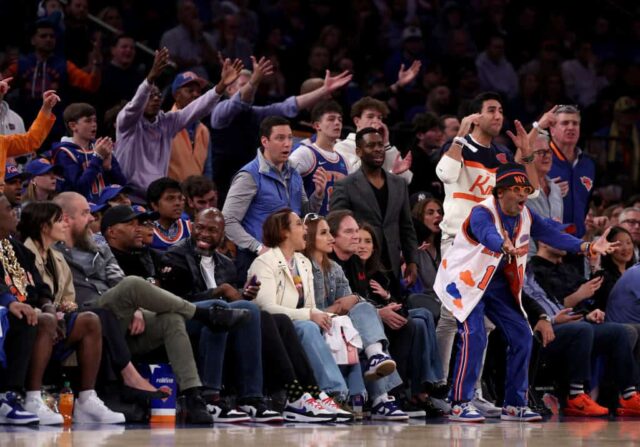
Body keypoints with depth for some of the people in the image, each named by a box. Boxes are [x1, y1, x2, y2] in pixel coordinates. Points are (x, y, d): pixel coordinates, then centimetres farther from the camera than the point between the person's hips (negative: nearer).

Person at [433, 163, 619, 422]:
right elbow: (488, 235, -47)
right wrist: (507, 247, -69)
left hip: (497, 284, 8)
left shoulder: (525, 216, -1)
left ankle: (514, 405, 12)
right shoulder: (482, 213, -25)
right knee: (474, 337, -23)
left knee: (521, 336, 3)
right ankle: (459, 404, -16)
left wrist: (588, 247, -19)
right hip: (465, 280, -8)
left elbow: (552, 235, -6)